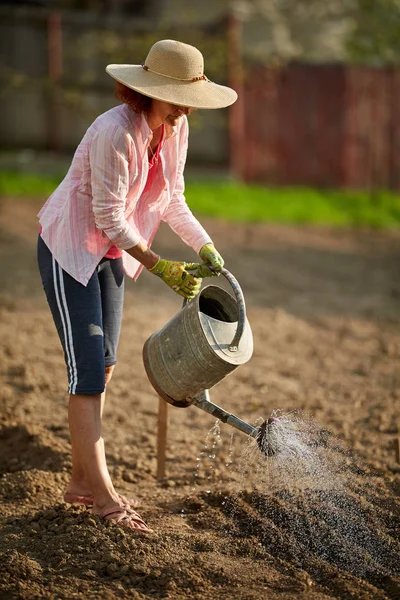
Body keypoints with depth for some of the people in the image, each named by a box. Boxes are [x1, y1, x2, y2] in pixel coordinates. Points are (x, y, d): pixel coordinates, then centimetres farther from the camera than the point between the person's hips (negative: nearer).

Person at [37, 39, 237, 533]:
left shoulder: (175, 129, -5)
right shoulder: (116, 132, -29)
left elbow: (171, 199, 6)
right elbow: (110, 218, -26)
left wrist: (205, 247, -7)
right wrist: (162, 268, -23)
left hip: (111, 253, 8)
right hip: (69, 249, -8)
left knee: (101, 367, 11)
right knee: (87, 368, -10)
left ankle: (81, 480, 20)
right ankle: (102, 493, -8)